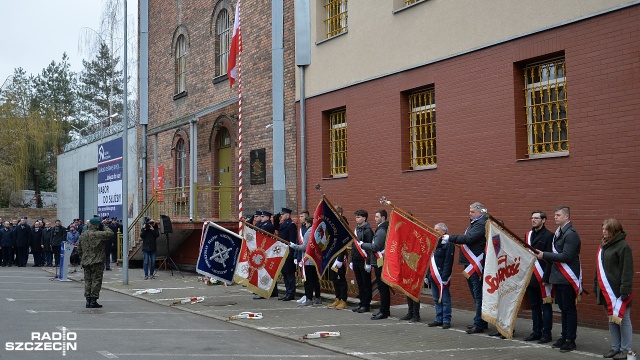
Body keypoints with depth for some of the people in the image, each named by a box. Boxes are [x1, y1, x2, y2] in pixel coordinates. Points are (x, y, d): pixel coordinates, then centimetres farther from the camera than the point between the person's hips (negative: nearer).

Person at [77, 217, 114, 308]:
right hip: (97, 262, -7)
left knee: (88, 280, 12)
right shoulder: (98, 234, -15)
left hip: (85, 262, 7)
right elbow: (110, 233, -14)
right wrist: (104, 227, 1)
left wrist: (82, 260, 24)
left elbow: (79, 249, 16)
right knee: (96, 280, -2)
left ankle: (88, 301, 13)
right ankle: (93, 301, -3)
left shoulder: (83, 235, 10)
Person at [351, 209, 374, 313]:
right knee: (360, 283, 12)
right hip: (356, 261, 8)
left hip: (364, 261, -8)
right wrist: (352, 260, 16)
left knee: (366, 283, 0)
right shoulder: (356, 229, 14)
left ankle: (366, 305, 5)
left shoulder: (368, 230, -11)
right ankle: (361, 303, 18)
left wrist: (368, 262, -18)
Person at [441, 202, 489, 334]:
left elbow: (468, 239, -22)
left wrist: (450, 238, -16)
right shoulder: (475, 223, 18)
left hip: (476, 265, -10)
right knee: (476, 295, 15)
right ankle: (481, 322, 23)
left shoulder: (481, 224, -14)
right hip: (471, 264, 10)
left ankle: (479, 324, -3)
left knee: (478, 295, -6)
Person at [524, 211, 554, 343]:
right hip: (530, 276, 7)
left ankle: (546, 333, 5)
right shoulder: (528, 235, 15)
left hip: (543, 277, -7)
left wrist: (547, 276, -18)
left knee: (545, 306, 0)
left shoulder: (549, 236, -7)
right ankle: (537, 332, 19)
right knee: (534, 306, 12)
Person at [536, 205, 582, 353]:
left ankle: (571, 340, 6)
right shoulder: (558, 233, 14)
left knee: (569, 309, 0)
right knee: (563, 309, 15)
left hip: (567, 279, -8)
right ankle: (564, 337, 23)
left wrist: (544, 255, -16)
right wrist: (547, 277, 15)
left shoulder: (571, 234, -13)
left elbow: (566, 256, -22)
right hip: (557, 278, 8)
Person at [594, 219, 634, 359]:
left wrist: (625, 290, -20)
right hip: (606, 291, 8)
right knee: (612, 320, 13)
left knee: (622, 319, 0)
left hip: (618, 291, -8)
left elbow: (627, 270, -16)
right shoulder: (603, 246, 15)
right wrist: (596, 286, 18)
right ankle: (615, 348, 21)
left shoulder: (623, 246, -11)